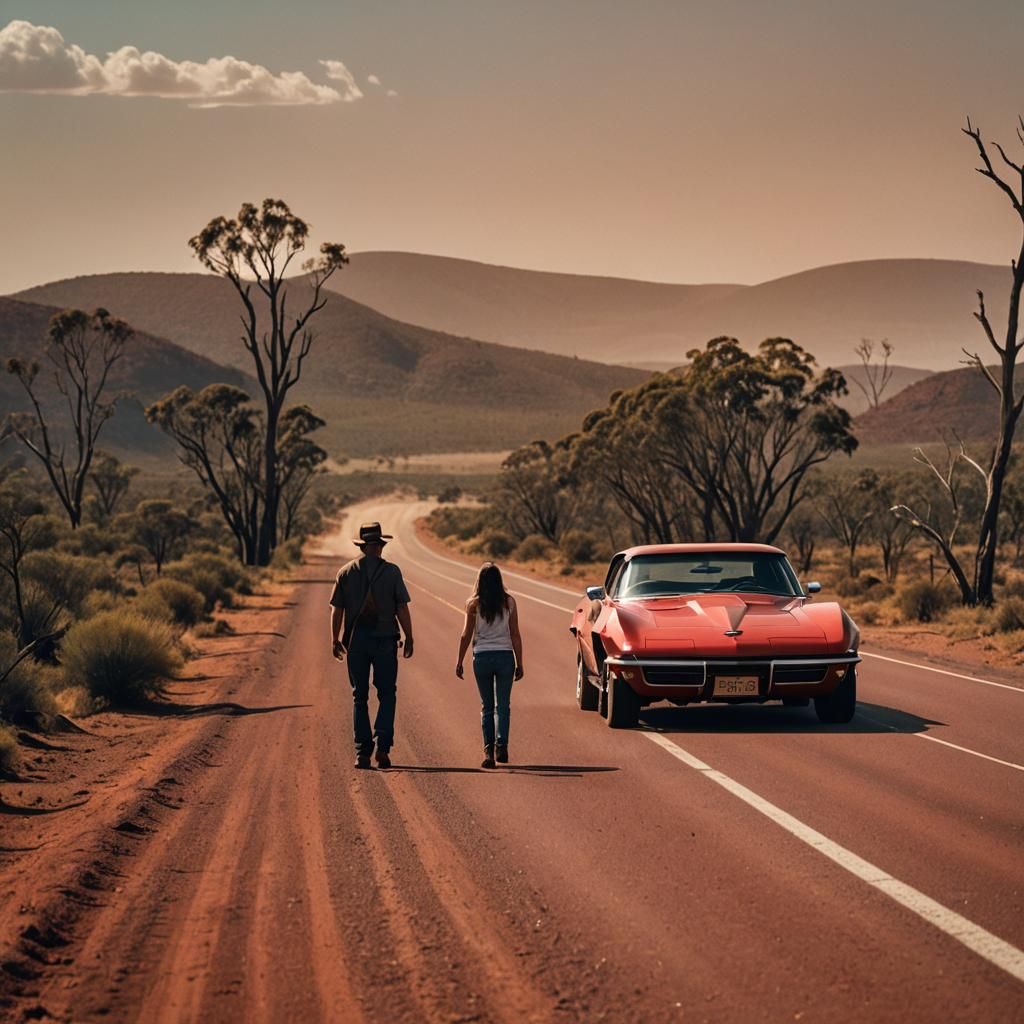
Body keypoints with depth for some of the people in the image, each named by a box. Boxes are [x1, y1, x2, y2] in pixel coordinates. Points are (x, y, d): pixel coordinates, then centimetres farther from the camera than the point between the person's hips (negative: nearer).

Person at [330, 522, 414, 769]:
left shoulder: (346, 572, 3)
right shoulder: (391, 571, -3)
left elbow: (336, 610, 3)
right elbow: (402, 609, -5)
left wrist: (335, 640, 11)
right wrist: (409, 638, 2)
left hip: (355, 640, 2)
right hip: (385, 638, -2)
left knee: (360, 697, 8)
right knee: (386, 694, 8)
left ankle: (362, 753, 5)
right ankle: (383, 746, -6)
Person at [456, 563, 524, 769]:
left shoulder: (474, 604, -3)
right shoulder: (509, 602, -1)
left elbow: (466, 635, -1)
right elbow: (515, 635, 0)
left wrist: (460, 662, 7)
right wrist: (519, 663, 6)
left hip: (482, 657, 0)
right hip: (505, 656, 0)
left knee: (487, 706, 9)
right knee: (503, 705, 7)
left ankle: (489, 750, 1)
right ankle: (501, 745, -7)